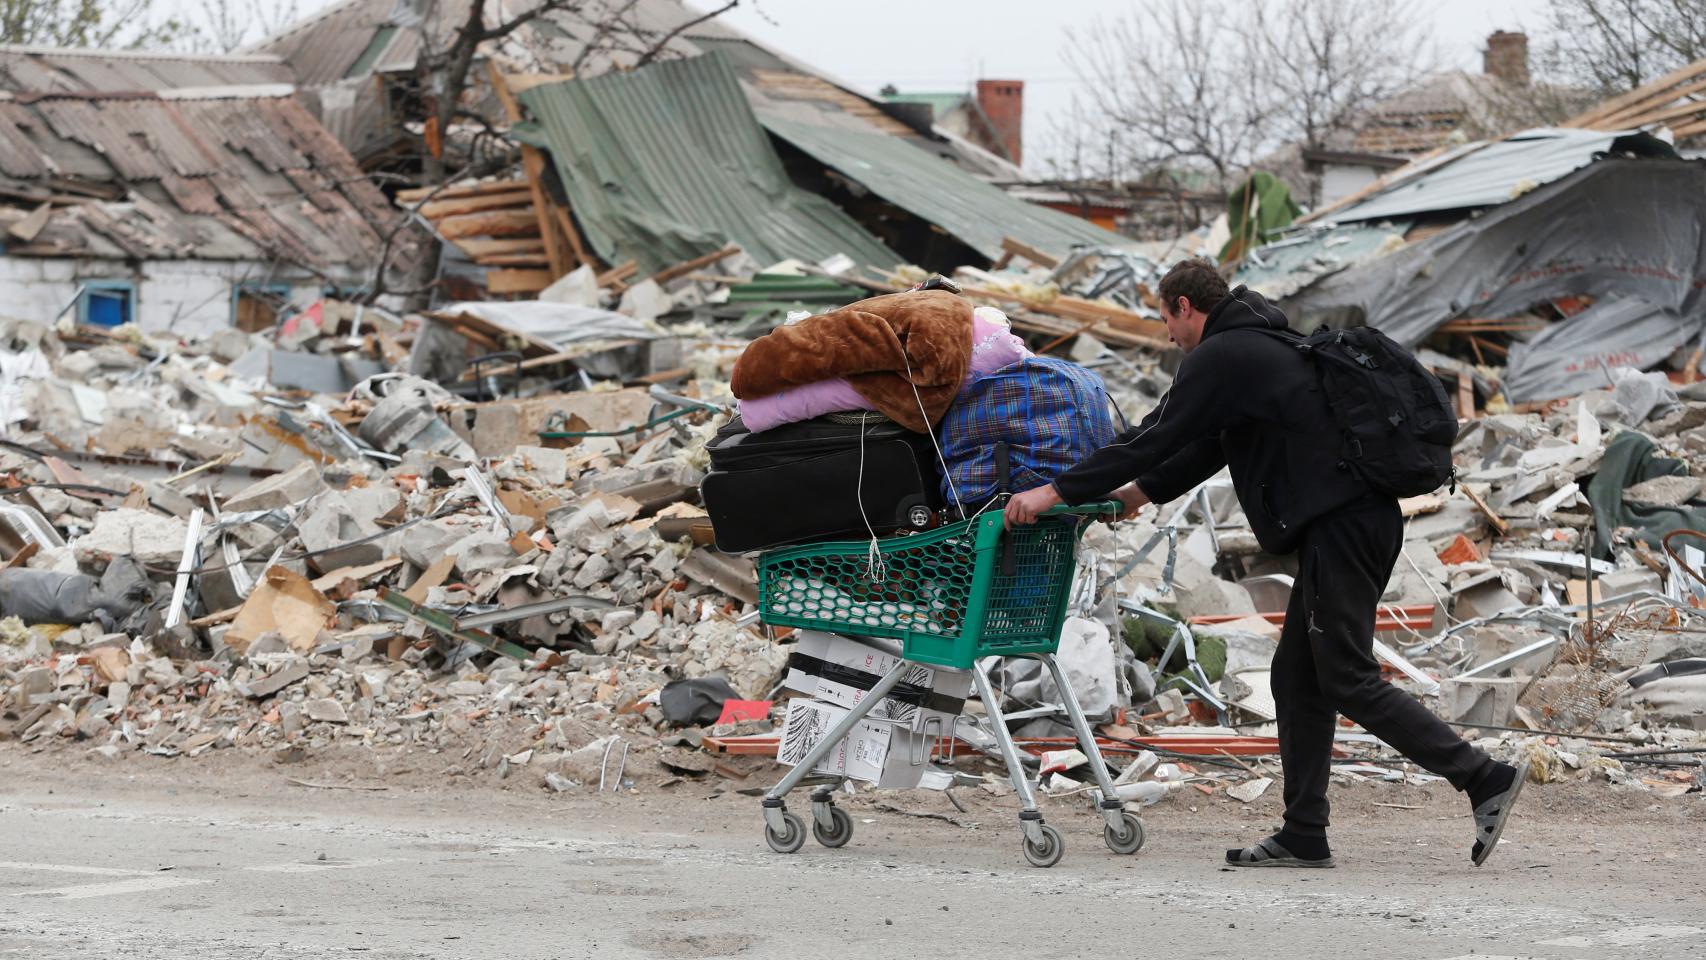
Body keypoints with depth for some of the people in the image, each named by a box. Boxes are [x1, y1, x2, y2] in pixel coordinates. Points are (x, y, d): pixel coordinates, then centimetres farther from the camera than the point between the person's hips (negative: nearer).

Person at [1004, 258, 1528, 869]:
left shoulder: (1219, 357, -7)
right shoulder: (1263, 345, 24)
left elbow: (1158, 435, -10)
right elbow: (1208, 445, 34)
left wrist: (1058, 492, -5)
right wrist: (1142, 490, 36)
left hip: (1338, 529, -10)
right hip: (1364, 520, 10)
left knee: (1349, 682, -9)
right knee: (1297, 679, 11)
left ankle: (1485, 778, -11)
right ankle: (1303, 837, 10)